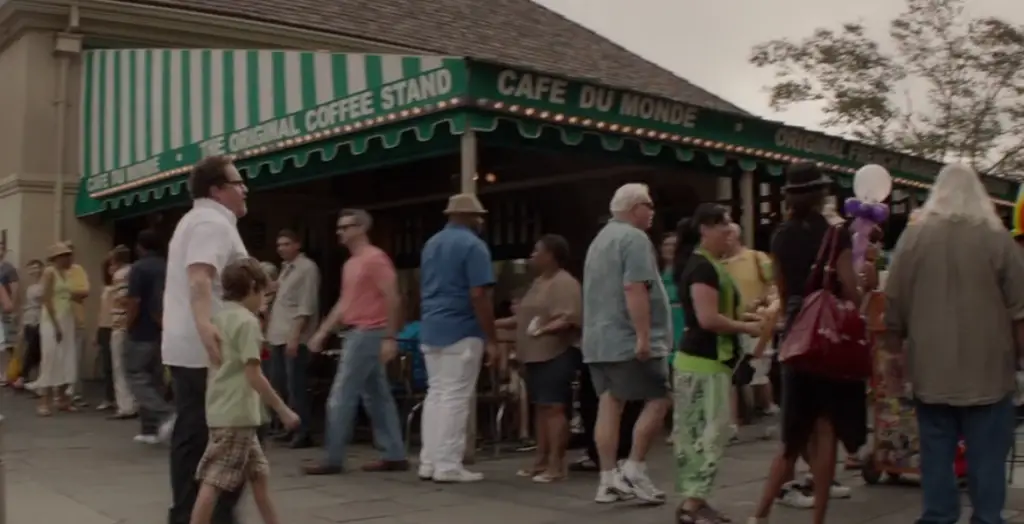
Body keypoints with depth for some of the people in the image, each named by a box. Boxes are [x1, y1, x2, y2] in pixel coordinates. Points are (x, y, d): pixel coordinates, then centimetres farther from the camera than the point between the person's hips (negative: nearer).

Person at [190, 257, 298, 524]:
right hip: (236, 414, -9)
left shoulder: (220, 316, 12)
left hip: (223, 410, 9)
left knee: (259, 473, 16)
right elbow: (253, 375, -18)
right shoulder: (247, 321, -13)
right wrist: (283, 410, -12)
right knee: (213, 481, -7)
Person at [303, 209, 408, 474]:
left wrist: (390, 338, -20)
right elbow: (344, 303, 21)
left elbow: (392, 299, -16)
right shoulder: (350, 263, 17)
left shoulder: (375, 258, -11)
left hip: (369, 334, -10)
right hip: (357, 333, 10)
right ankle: (394, 455, 12)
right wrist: (322, 332, 17)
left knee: (341, 396, -7)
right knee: (377, 396, 9)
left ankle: (333, 458, -1)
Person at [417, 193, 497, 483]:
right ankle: (448, 466, -3)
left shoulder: (430, 244, 16)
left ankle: (429, 462, 12)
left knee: (435, 394, 11)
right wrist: (491, 339, -13)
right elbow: (479, 296, -17)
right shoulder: (473, 245, -11)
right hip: (461, 331, -8)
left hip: (430, 330, 8)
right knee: (455, 397, -5)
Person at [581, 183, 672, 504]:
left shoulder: (600, 239, 20)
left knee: (609, 406, 7)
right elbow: (634, 289, -22)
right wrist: (644, 336, -23)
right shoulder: (634, 238, -11)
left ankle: (609, 480, 7)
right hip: (627, 340, -9)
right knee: (657, 400, 0)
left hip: (598, 339, 9)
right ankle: (634, 470, -1)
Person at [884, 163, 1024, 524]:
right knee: (986, 458, 5)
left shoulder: (913, 237, 1)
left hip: (931, 368, 2)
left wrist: (896, 353, 17)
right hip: (986, 368, -2)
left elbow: (894, 304, 5)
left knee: (936, 454, 9)